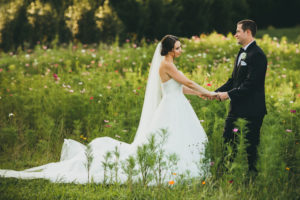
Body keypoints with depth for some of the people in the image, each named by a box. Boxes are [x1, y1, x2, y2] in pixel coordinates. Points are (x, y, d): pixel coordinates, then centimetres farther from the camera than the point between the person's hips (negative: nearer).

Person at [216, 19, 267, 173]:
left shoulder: (257, 55, -16)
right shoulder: (242, 53, 15)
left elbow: (251, 84, -22)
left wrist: (228, 94, -19)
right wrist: (217, 92, 5)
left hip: (251, 111, -10)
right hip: (237, 109, 10)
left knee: (249, 146, -1)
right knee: (227, 142, 11)